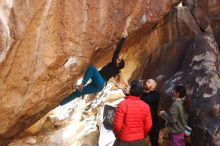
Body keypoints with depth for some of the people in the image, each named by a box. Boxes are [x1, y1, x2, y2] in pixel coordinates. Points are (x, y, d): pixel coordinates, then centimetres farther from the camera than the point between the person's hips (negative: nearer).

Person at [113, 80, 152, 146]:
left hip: (124, 141, -4)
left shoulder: (123, 104, -19)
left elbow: (117, 125, -18)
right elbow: (148, 125, -2)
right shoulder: (146, 106, -6)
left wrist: (116, 134, 3)